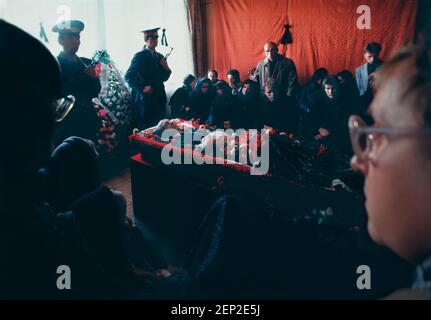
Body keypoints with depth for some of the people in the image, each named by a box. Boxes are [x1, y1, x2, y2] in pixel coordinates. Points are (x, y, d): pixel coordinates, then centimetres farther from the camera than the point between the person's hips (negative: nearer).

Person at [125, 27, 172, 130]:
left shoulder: (160, 57, 16)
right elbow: (128, 76, -9)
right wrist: (142, 88, -17)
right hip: (145, 99, -6)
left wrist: (166, 68, -1)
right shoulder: (140, 56, -4)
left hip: (159, 98, 6)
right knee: (145, 129, -7)